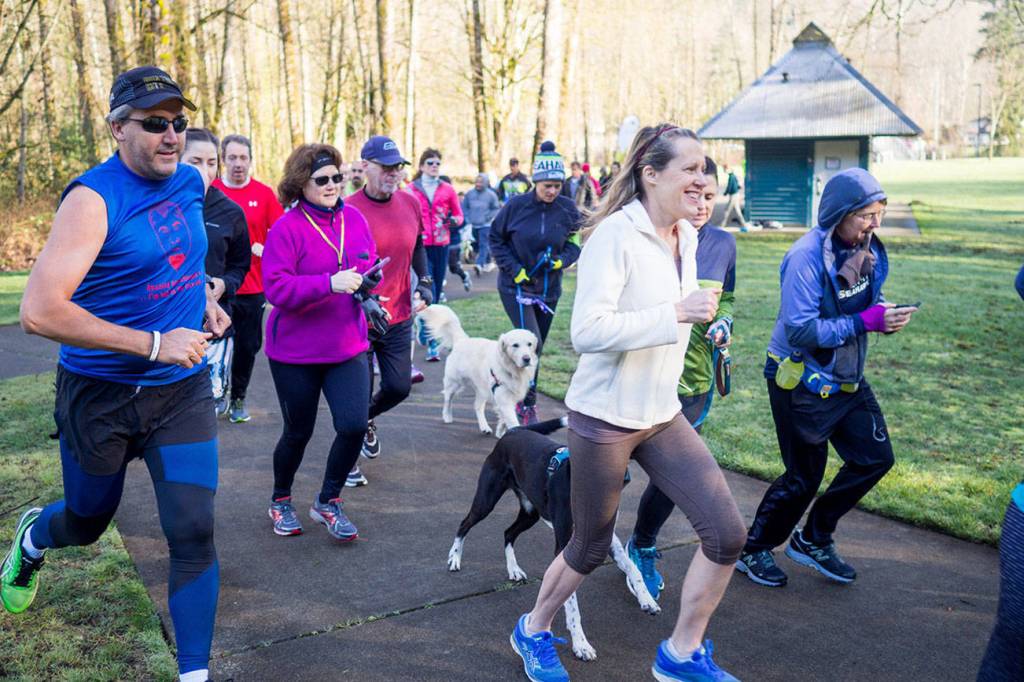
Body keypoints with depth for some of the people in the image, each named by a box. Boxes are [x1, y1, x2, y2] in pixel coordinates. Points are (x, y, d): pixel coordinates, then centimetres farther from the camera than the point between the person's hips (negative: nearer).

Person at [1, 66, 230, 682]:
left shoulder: (191, 183, 2)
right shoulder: (94, 199, -19)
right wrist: (154, 343, -26)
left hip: (183, 390, 4)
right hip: (101, 395, -3)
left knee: (193, 532, -5)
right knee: (88, 523, 20)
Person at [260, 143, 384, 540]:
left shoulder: (354, 219, 2)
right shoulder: (287, 228, -13)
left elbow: (370, 263, 15)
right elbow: (276, 287, -21)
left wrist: (368, 280, -8)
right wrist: (330, 284, -31)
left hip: (347, 347, 4)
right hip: (295, 350, -4)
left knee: (354, 425, -8)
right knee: (299, 432, 10)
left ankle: (328, 502, 17)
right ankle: (281, 500, 38)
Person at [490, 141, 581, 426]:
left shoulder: (568, 208, -5)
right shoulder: (516, 205, -11)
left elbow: (574, 244, 5)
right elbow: (496, 239, -1)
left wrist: (561, 260, -15)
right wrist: (513, 268, -12)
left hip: (549, 289, 4)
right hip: (516, 286, -4)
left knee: (535, 347, 13)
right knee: (532, 343, -15)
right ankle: (528, 404, 0)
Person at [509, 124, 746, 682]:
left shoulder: (686, 237, 6)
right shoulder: (616, 235, -19)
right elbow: (587, 332, -28)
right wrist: (676, 313, -31)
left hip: (662, 416, 7)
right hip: (604, 419, -7)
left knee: (726, 535, -2)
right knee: (591, 548, 10)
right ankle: (534, 631, 38)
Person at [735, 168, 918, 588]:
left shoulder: (869, 251, 1)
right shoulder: (807, 256, -24)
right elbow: (801, 331, -28)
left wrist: (886, 316, -9)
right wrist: (865, 321, -28)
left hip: (846, 379, 8)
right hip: (800, 381, -8)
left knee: (875, 458, 10)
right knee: (804, 478, 2)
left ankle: (813, 540, 27)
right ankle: (754, 550, 26)